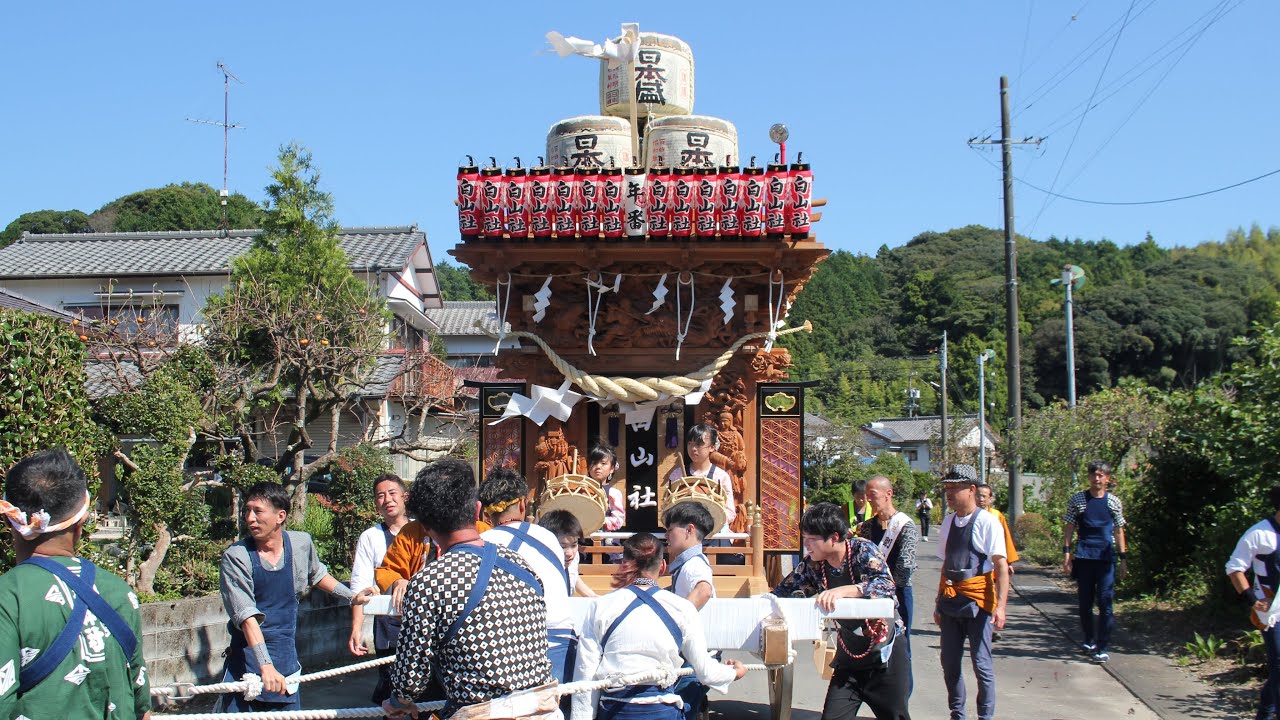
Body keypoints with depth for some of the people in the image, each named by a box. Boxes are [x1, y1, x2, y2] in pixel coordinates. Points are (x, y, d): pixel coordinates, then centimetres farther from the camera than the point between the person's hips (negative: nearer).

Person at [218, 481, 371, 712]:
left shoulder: (301, 543, -1)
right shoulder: (235, 557, -14)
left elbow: (316, 575, 22)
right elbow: (247, 617, -21)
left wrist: (352, 597, 19)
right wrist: (266, 666, -30)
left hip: (286, 661, 3)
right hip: (246, 663, -3)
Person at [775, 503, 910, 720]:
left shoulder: (862, 550, -16)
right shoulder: (812, 565, -4)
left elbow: (886, 585, -31)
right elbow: (783, 593, 4)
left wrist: (842, 590, -43)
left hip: (886, 652, -4)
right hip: (849, 656, 4)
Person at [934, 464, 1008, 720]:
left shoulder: (987, 521, -10)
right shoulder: (948, 521, 9)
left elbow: (1001, 566, -14)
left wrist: (1000, 605, -22)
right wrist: (939, 602, 18)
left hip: (978, 600, -6)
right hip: (951, 600, 6)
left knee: (981, 664, -1)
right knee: (949, 662, 9)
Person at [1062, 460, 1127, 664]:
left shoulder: (1114, 502, 6)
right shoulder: (1078, 500, 5)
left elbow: (1119, 531, 11)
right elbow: (1069, 527, 6)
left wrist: (1123, 557, 7)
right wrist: (1066, 552, -2)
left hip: (1107, 557, -1)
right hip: (1084, 557, 1)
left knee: (1105, 602, -6)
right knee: (1085, 601, 9)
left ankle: (1102, 648, -2)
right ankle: (1090, 640, 27)